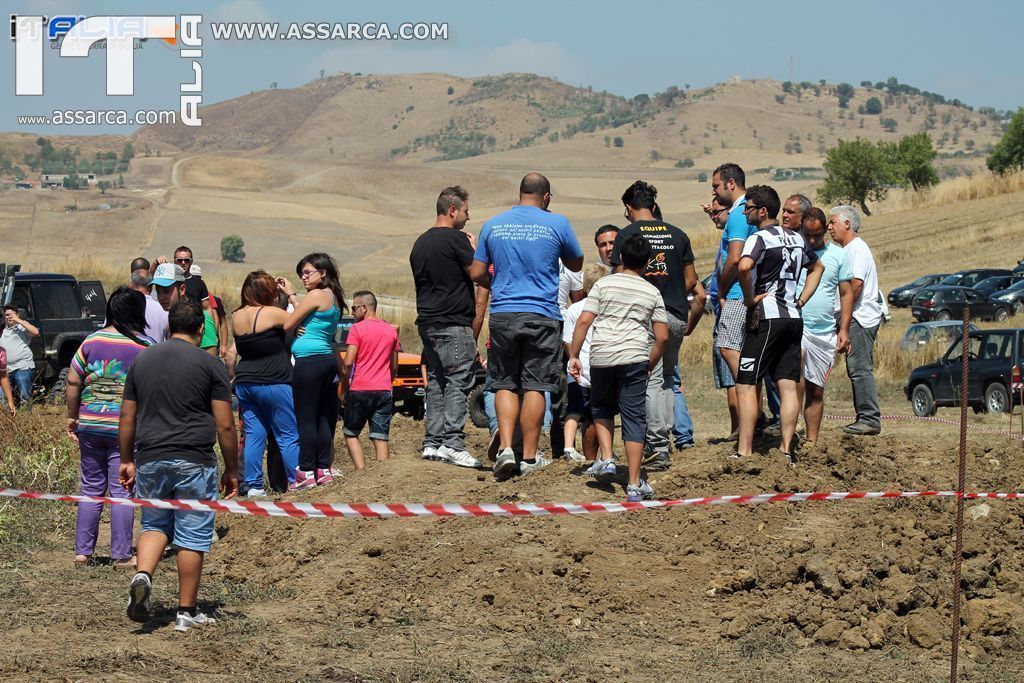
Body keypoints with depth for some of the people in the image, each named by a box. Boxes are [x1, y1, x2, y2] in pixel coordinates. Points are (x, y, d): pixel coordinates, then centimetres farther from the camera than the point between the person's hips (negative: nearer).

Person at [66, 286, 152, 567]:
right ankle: (121, 554, 5)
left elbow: (73, 383, 3)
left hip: (90, 425, 3)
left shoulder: (92, 341, 3)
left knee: (91, 489, 12)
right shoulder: (145, 347, -6)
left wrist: (72, 417, 14)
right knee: (122, 491, 2)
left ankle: (83, 551, 14)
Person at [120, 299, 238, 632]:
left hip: (150, 460, 3)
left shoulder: (141, 360, 8)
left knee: (154, 524, 19)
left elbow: (127, 418, 11)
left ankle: (143, 574, -8)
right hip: (194, 462, -3)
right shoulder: (209, 364, -4)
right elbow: (225, 425, -5)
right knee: (192, 537, 5)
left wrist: (127, 460, 21)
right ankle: (186, 612, 9)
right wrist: (231, 471, 4)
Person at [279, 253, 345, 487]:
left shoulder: (316, 295, -10)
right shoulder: (334, 298, 15)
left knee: (305, 419, -7)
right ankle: (323, 470, 11)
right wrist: (292, 295, 24)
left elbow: (287, 325, -10)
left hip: (310, 361, -9)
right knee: (324, 418, 10)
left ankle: (306, 473, -9)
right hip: (329, 360, 9)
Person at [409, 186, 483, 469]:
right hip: (454, 324, -8)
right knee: (458, 383, -8)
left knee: (435, 383, 11)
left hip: (427, 323, 8)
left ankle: (432, 443, 8)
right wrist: (474, 250, 7)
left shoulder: (420, 243, 16)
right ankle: (452, 443, -14)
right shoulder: (456, 239, -10)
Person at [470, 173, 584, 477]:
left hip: (502, 314, 2)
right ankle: (529, 457, 4)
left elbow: (477, 274, 8)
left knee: (505, 384, 10)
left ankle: (505, 448, -4)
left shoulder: (493, 225, 5)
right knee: (534, 386, 2)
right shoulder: (556, 224, -2)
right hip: (542, 315, -2)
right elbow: (576, 265, 13)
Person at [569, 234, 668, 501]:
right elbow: (662, 337, 8)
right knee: (634, 419, 2)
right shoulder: (652, 293, 11)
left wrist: (574, 356, 3)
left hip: (601, 357, 0)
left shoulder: (603, 284, 7)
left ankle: (606, 459, 8)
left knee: (601, 408, 25)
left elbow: (584, 321, -2)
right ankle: (634, 485, 0)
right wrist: (649, 367, 20)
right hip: (634, 358, 0)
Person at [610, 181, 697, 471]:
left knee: (651, 380, -4)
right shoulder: (677, 234, 10)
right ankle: (664, 439, 12)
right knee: (666, 378, 15)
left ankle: (658, 448, -11)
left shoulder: (627, 235, -3)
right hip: (677, 316, 4)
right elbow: (691, 279, 12)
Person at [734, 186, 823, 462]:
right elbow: (817, 267, 31)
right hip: (794, 319, 8)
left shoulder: (759, 238, -10)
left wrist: (749, 298, -16)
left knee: (746, 386, -4)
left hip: (767, 318, -7)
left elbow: (744, 266, -30)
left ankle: (744, 452, -9)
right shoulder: (796, 238, 15)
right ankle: (787, 450, 2)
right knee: (788, 386, 5)